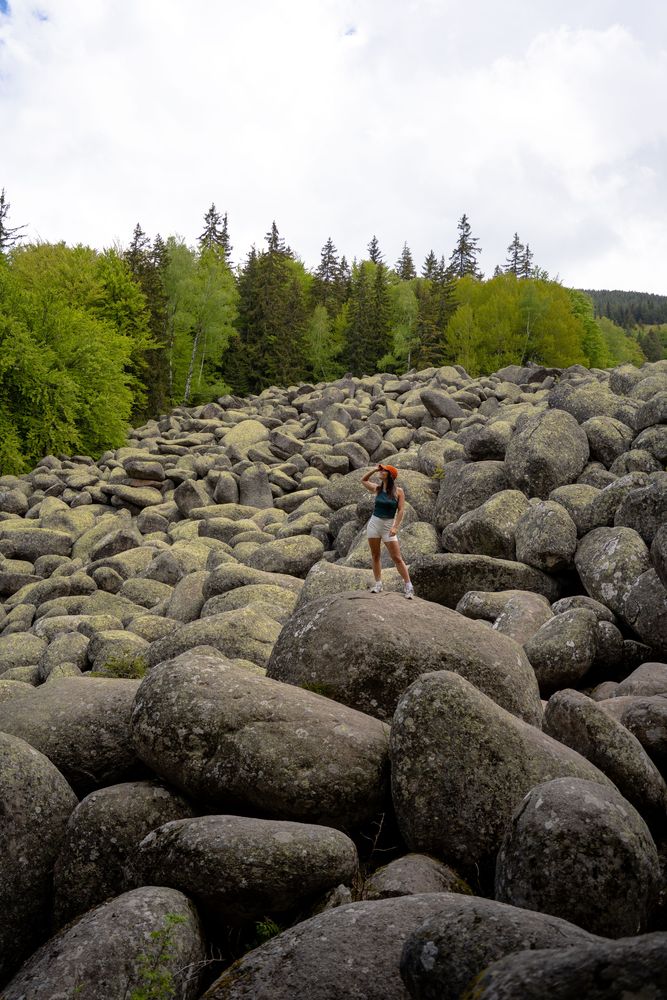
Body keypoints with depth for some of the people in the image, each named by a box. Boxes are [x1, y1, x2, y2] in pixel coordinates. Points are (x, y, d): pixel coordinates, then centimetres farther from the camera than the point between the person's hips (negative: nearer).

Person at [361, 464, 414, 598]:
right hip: (374, 523, 4)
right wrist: (374, 470, 8)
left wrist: (395, 527, -17)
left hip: (388, 525, -4)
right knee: (375, 556, 6)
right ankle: (378, 583, 12)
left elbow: (400, 510, -7)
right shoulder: (377, 489, 5)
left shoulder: (398, 491, -5)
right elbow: (363, 481, 21)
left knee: (397, 558, -5)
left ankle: (408, 586, -2)